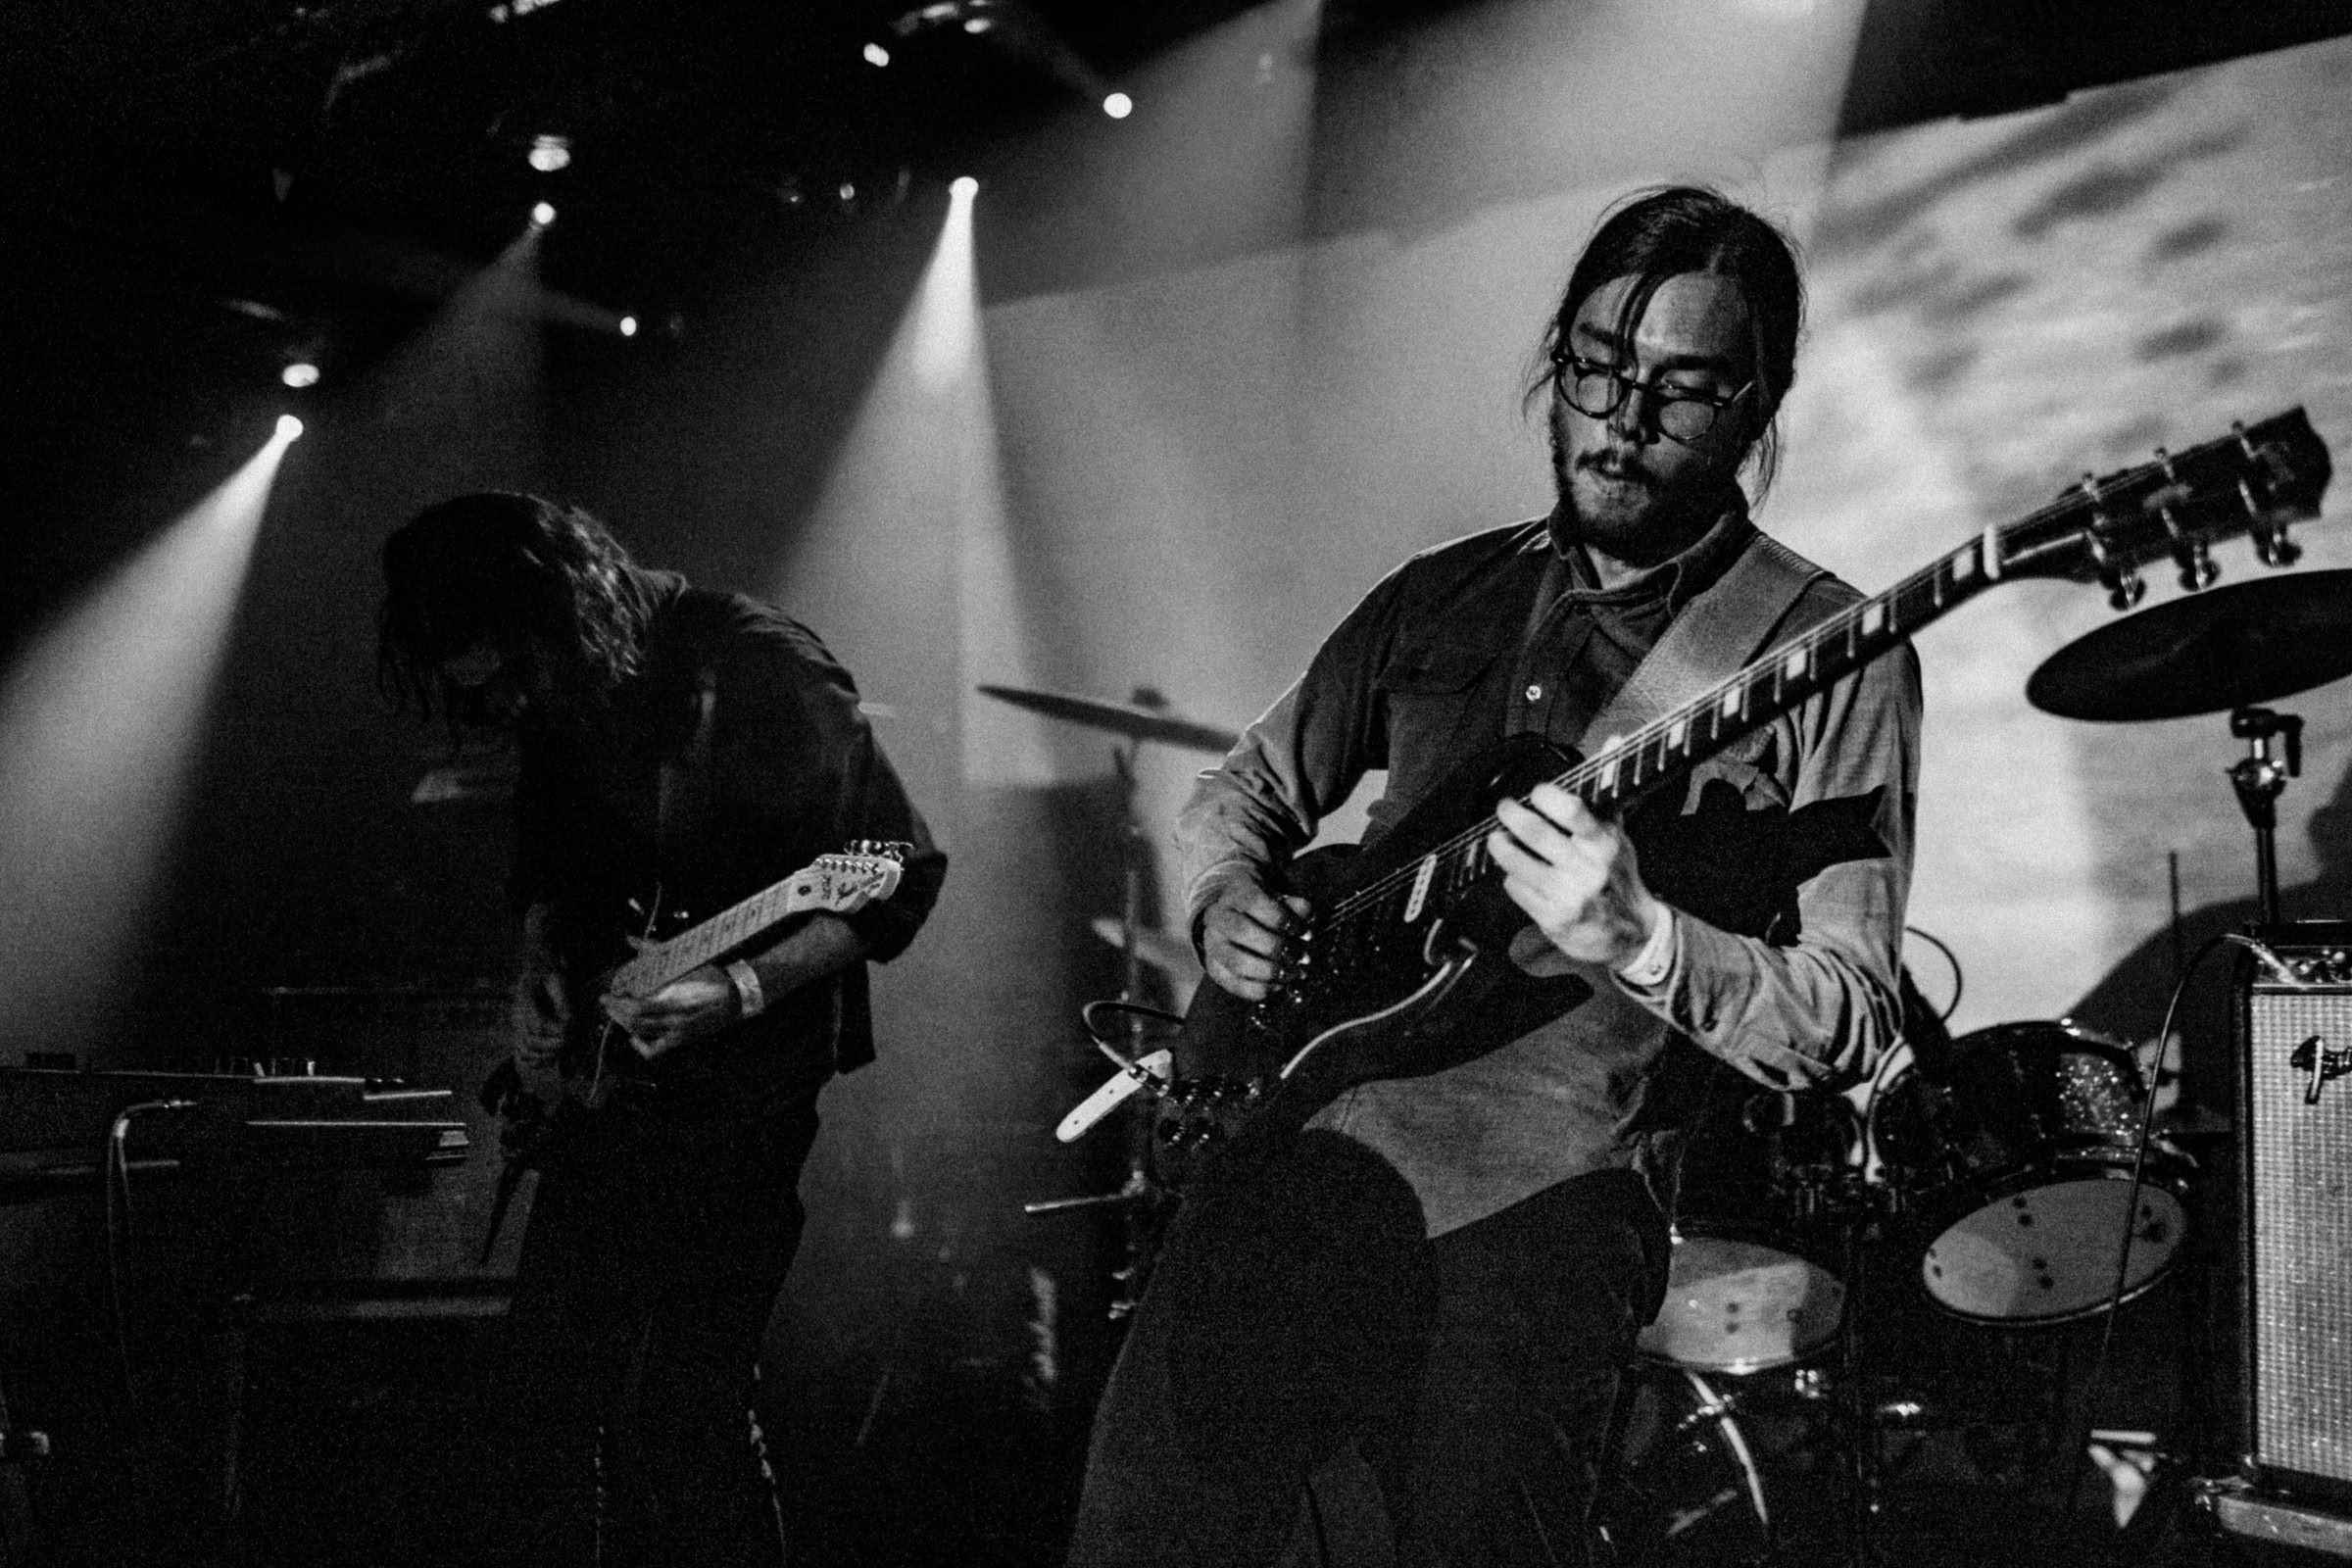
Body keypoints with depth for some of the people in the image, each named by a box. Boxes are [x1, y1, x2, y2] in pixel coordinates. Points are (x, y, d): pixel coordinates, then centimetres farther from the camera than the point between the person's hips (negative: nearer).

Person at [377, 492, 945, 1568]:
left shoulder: (756, 673, -16)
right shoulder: (558, 707, 5)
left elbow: (903, 872, -16)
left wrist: (744, 987, -25)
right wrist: (537, 975, 6)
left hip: (740, 1085, -7)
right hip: (601, 1075, 7)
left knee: (677, 1423, -8)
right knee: (541, 1404, 10)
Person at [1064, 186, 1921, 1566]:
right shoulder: (1444, 595, 15)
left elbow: (1854, 1023, -6)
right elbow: (1245, 793, 26)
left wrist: (1641, 940, -24)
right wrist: (1231, 902, 3)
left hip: (1545, 1190, -3)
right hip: (1313, 1127, 3)